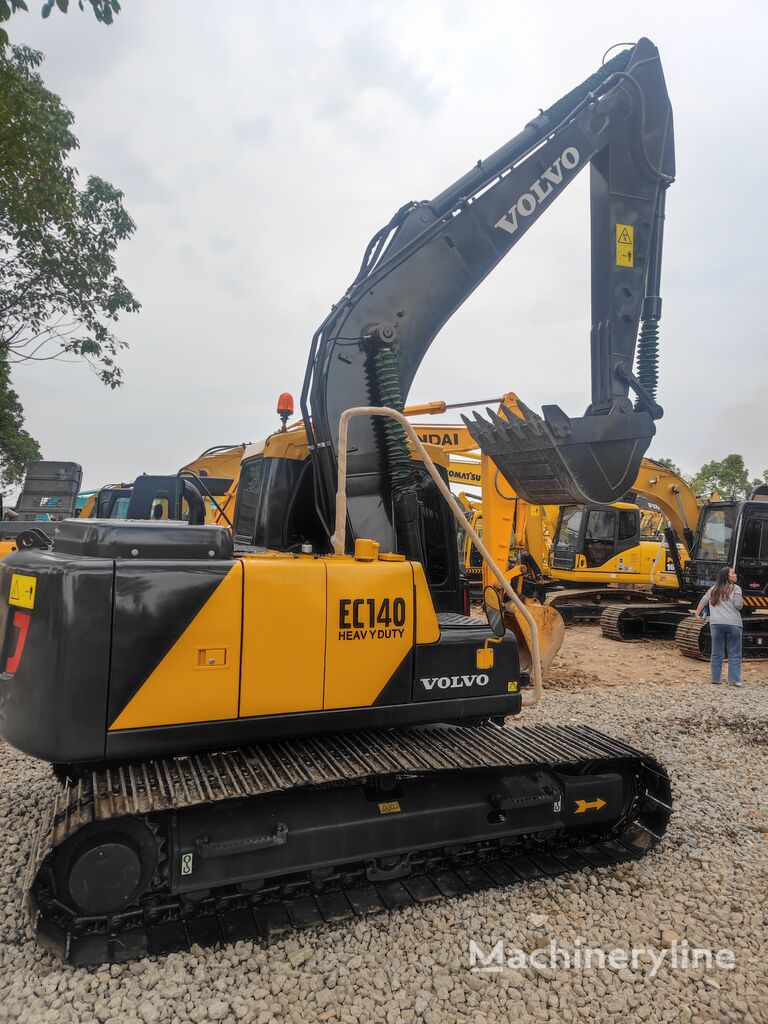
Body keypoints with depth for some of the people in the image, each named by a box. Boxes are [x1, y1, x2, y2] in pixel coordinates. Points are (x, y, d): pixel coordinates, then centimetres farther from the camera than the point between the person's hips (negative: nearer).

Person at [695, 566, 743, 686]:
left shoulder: (713, 589, 14)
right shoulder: (735, 588, 1)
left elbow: (703, 601, 11)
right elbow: (738, 605, -4)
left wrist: (697, 614, 18)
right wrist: (742, 601, 17)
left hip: (716, 623, 4)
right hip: (733, 624, -3)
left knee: (717, 653, 8)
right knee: (734, 653, 2)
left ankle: (715, 678, 10)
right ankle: (734, 679, 0)